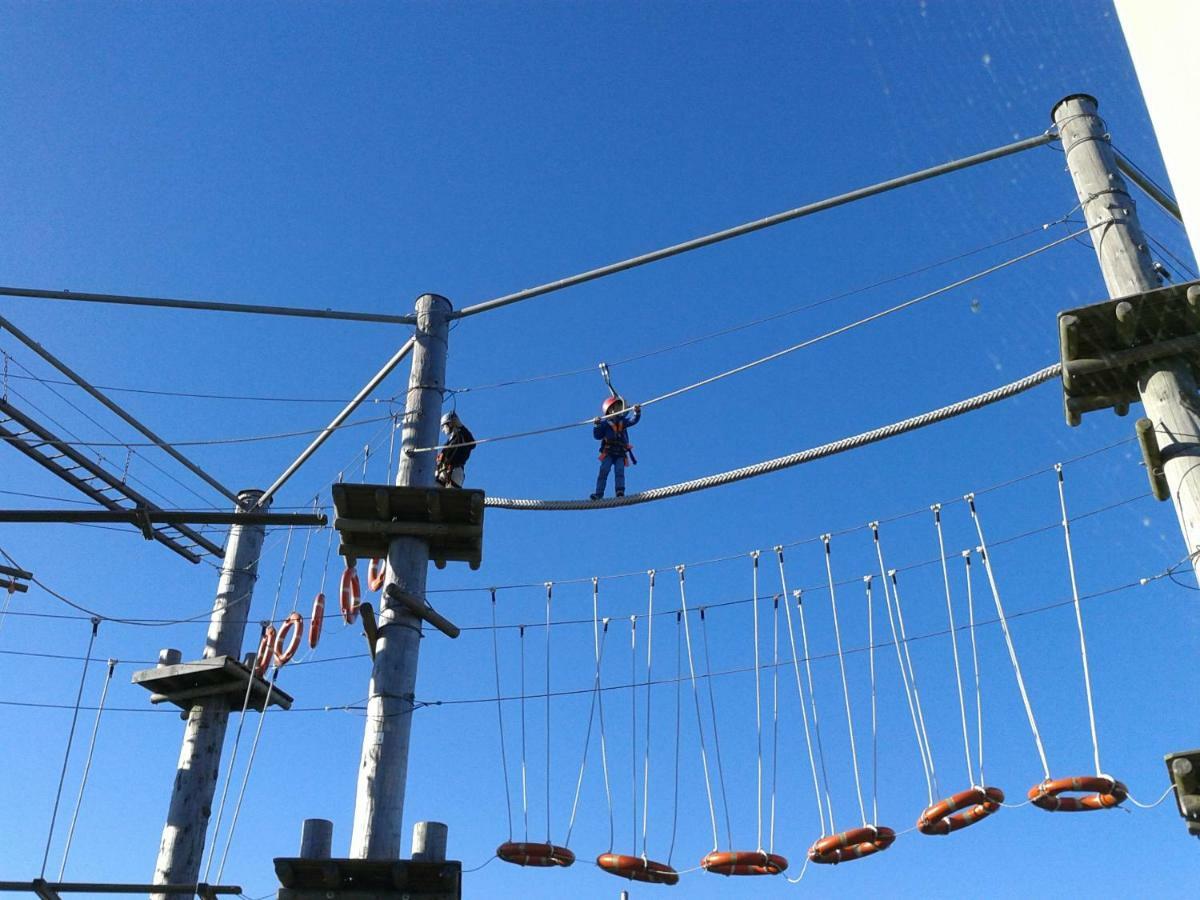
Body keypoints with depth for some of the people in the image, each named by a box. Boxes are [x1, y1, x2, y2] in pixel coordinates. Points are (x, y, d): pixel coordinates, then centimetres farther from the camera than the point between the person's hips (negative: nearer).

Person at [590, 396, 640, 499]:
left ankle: (620, 491, -29)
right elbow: (597, 436, 7)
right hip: (608, 452, -2)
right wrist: (596, 425, -8)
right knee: (604, 471, -13)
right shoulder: (604, 423, 12)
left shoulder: (622, 421, 21)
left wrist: (637, 412, -14)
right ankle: (599, 493, -17)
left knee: (620, 471, -15)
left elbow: (633, 420, 5)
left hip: (620, 453, 2)